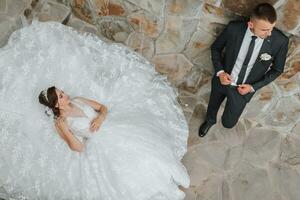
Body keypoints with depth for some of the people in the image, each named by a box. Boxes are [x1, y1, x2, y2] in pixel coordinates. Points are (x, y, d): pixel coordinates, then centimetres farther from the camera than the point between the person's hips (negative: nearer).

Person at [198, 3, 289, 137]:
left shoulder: (280, 41, -25)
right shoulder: (234, 28, -24)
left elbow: (277, 69, -6)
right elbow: (215, 48, -4)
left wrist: (253, 87, -13)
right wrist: (219, 71, -16)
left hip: (243, 89, -1)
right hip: (222, 80, 1)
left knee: (228, 123, 7)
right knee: (212, 106, 27)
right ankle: (210, 121, 64)